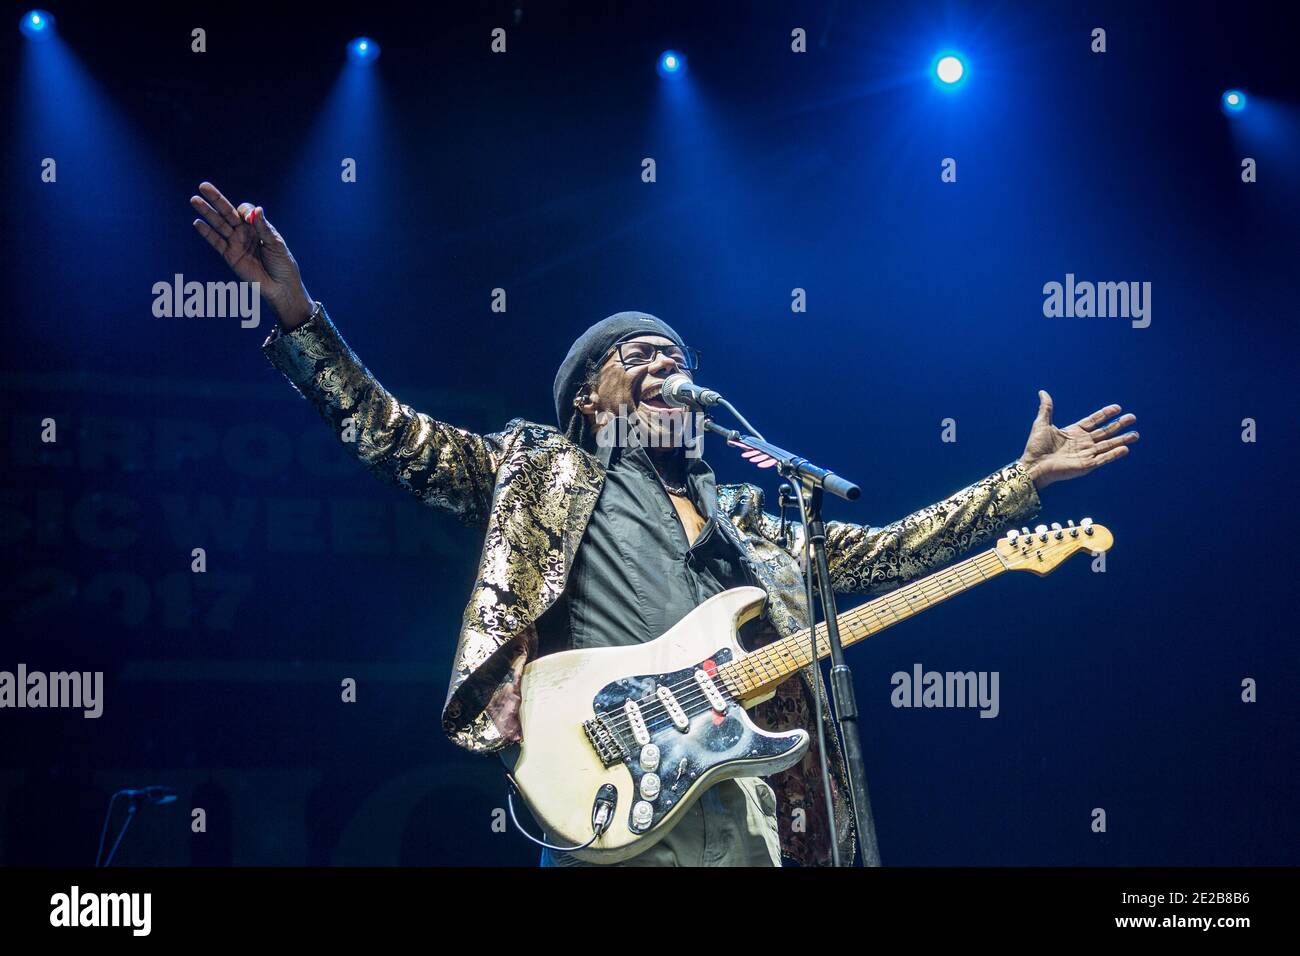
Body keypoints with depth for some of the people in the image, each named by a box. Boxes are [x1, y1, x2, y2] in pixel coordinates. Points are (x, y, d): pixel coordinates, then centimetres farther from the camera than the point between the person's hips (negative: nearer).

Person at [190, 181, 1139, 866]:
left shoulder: (746, 519, 28)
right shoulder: (541, 472, 16)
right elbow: (394, 438, 6)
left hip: (750, 802, 4)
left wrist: (1021, 481, 25)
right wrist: (297, 313, -6)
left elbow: (884, 553, 28)